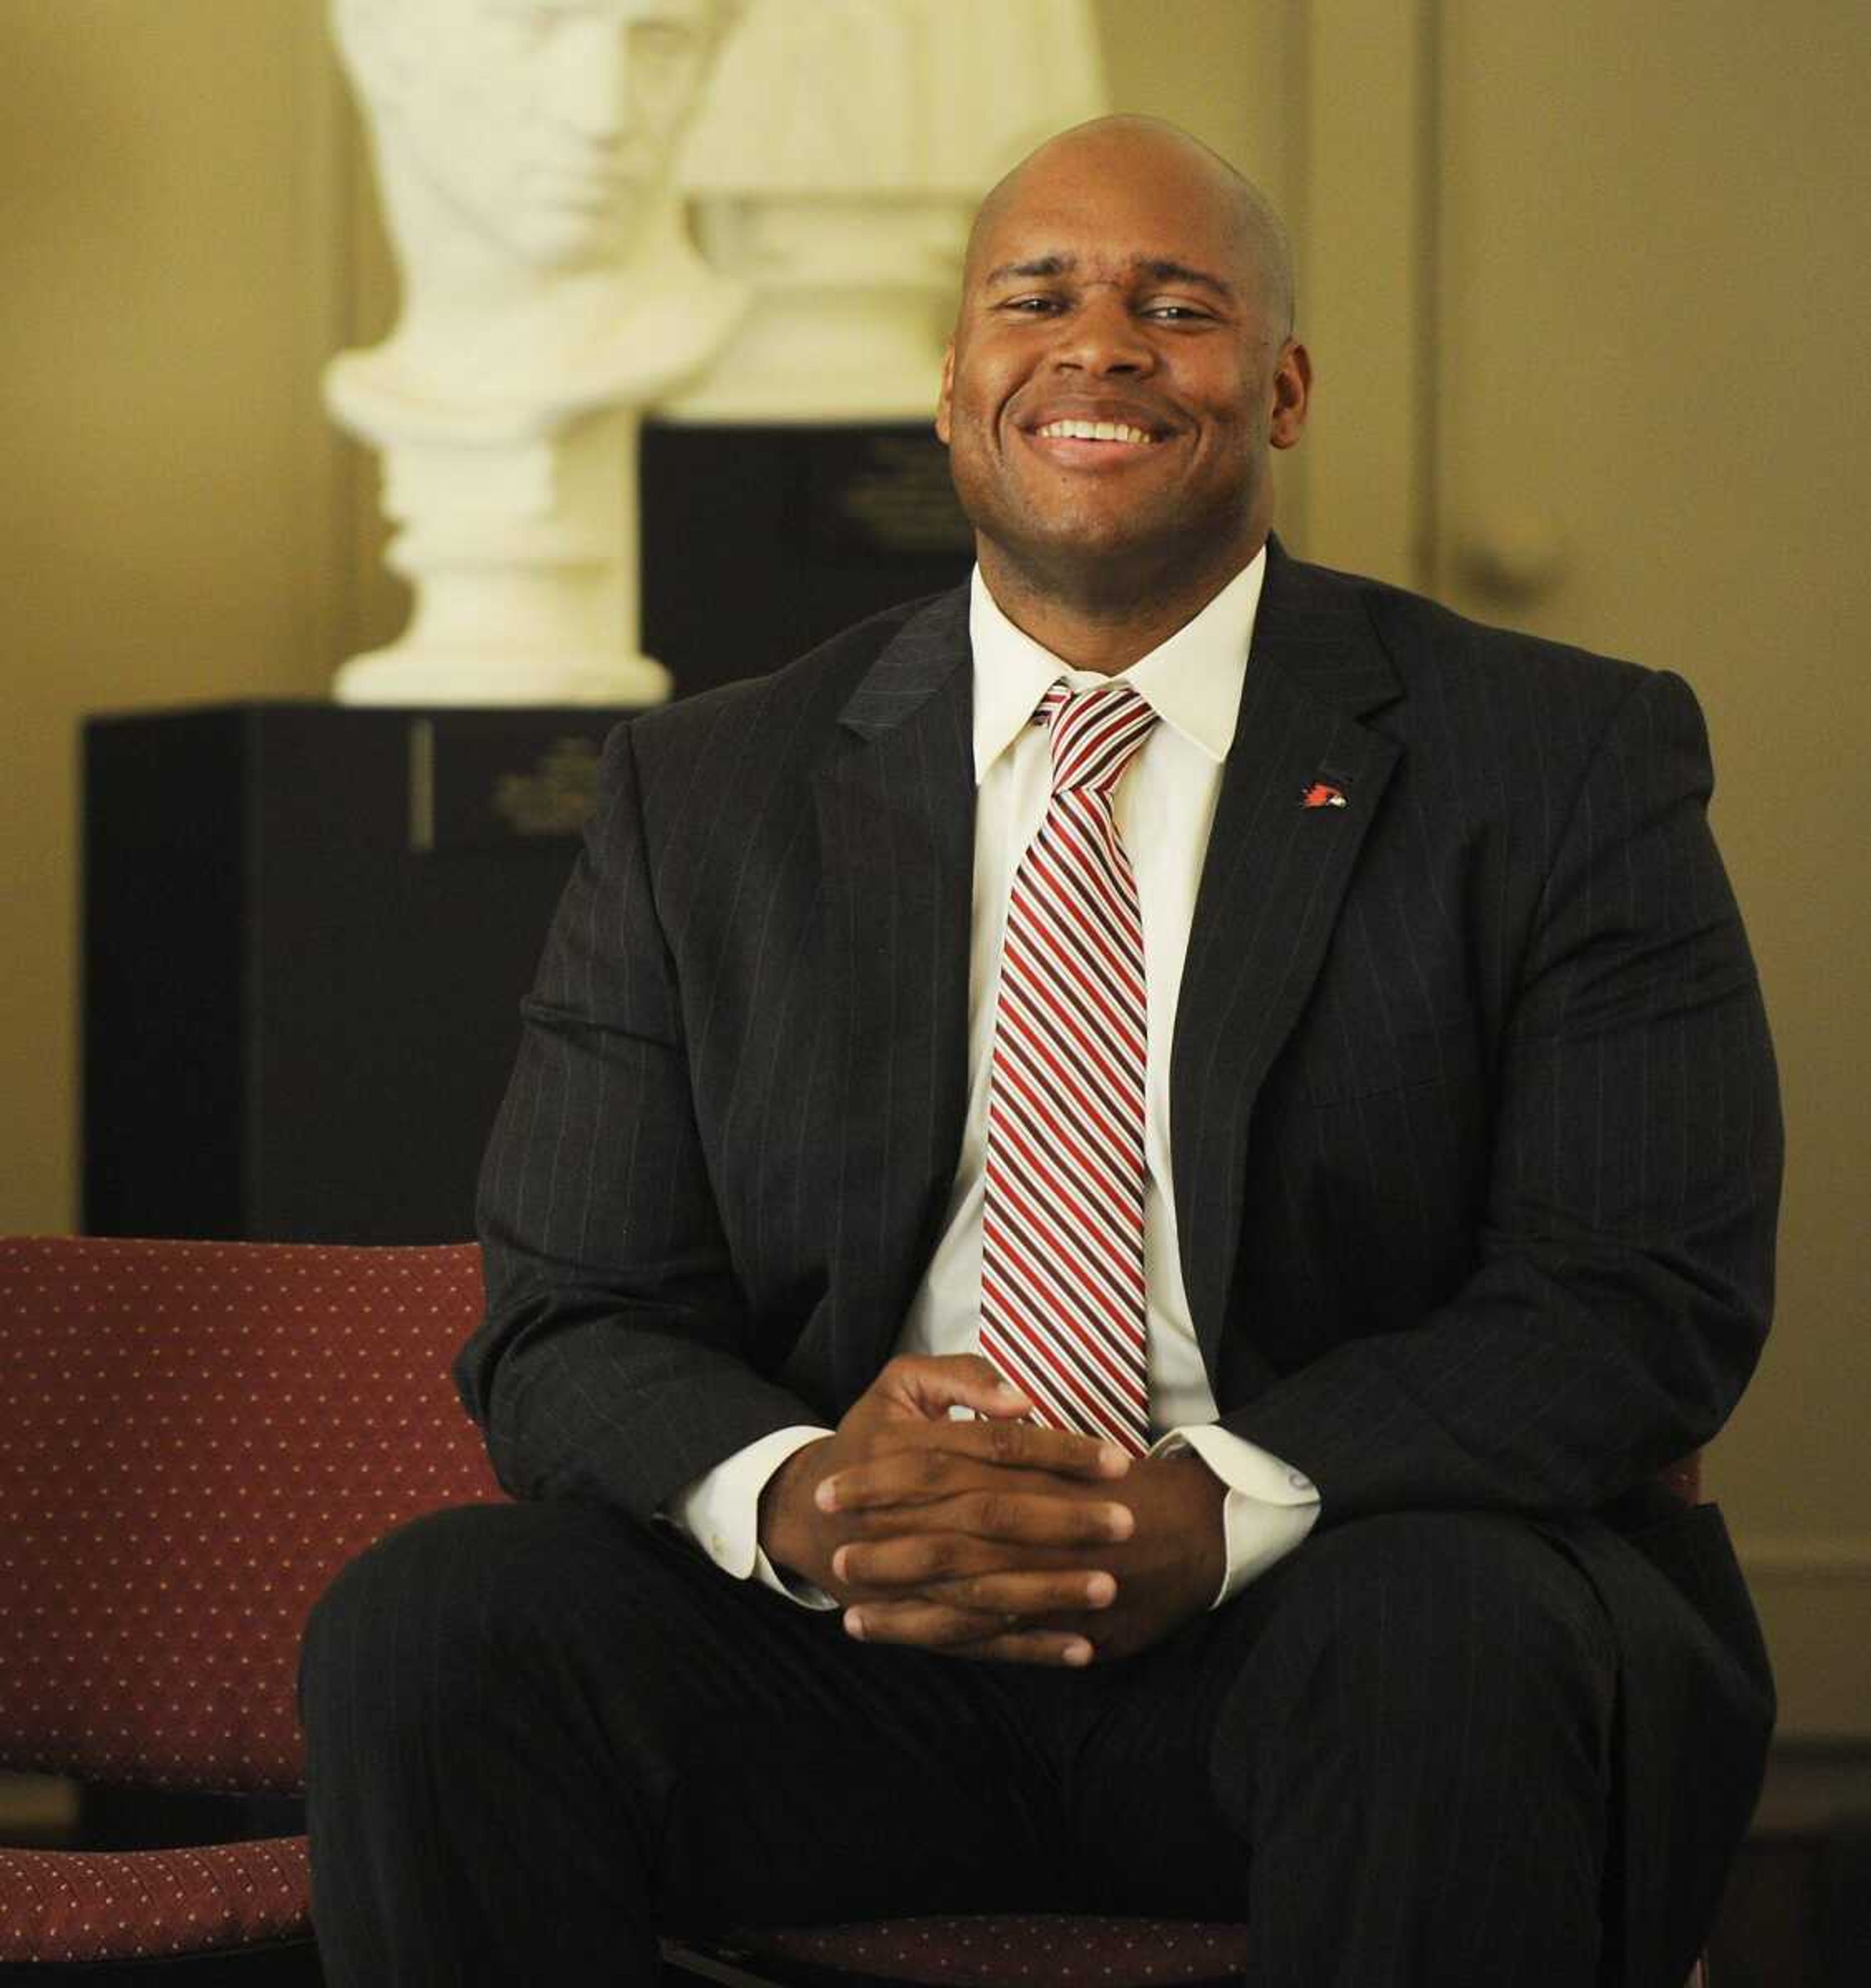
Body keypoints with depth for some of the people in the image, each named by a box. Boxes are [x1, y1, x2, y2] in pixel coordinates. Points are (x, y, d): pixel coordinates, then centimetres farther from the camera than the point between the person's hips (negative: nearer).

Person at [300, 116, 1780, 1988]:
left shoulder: (1572, 764, 3)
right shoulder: (702, 797, 11)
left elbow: (1653, 1296, -5)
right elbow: (566, 1326, 6)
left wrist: (1214, 1517, -21)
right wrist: (793, 1492, -19)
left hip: (1320, 1608, -2)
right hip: (857, 1627, 2)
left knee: (1454, 1632, -36)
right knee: (425, 1622, -25)